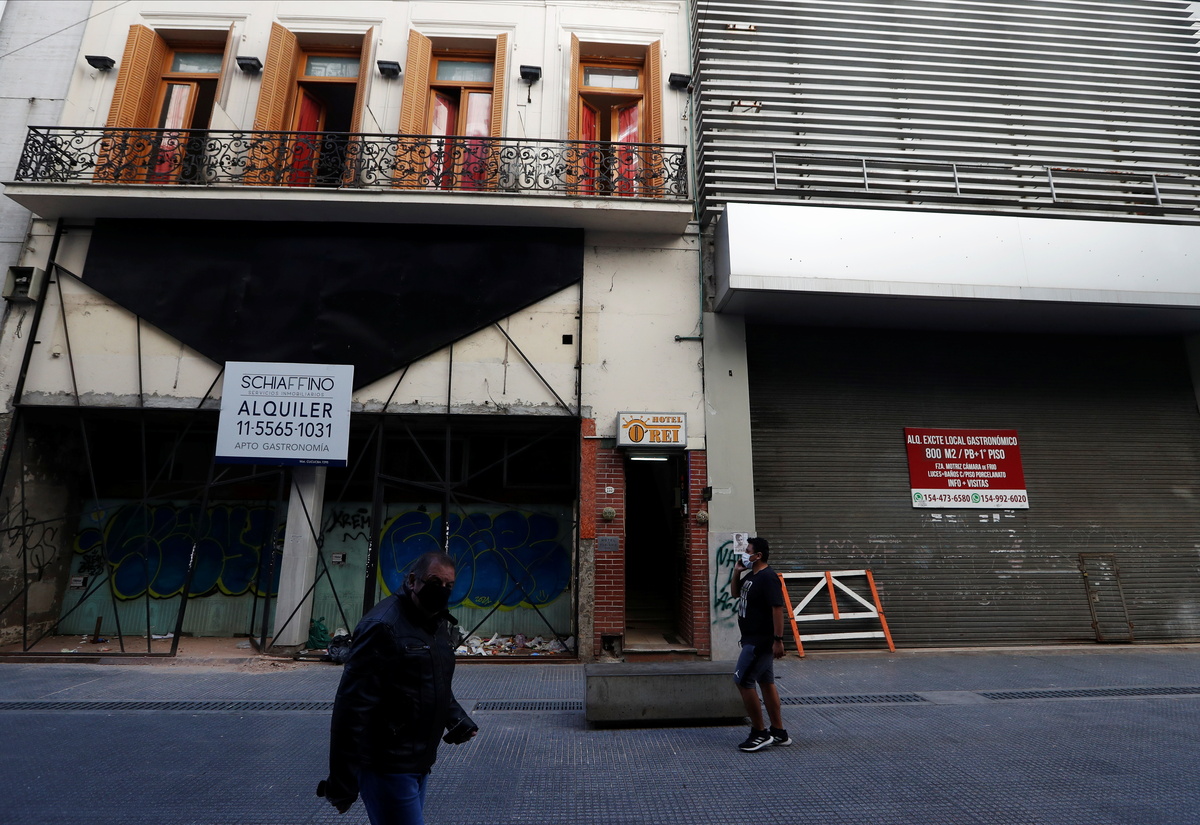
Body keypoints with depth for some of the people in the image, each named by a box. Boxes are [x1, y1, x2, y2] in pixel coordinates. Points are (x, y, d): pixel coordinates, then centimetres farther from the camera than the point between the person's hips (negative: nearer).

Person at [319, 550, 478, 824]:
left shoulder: (438, 623, 7)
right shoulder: (383, 626, -23)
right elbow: (353, 706, -24)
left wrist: (457, 718, 5)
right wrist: (343, 781, -22)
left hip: (418, 763, 9)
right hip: (387, 767, -9)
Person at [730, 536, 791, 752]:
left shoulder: (768, 578, -19)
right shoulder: (750, 576, 11)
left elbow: (777, 608, -23)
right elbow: (735, 593, 23)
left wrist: (778, 640, -25)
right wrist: (736, 573, 8)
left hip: (762, 641, -10)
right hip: (753, 639, 10)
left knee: (743, 681, -8)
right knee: (766, 683, 14)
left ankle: (759, 733, 3)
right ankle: (779, 733, 24)